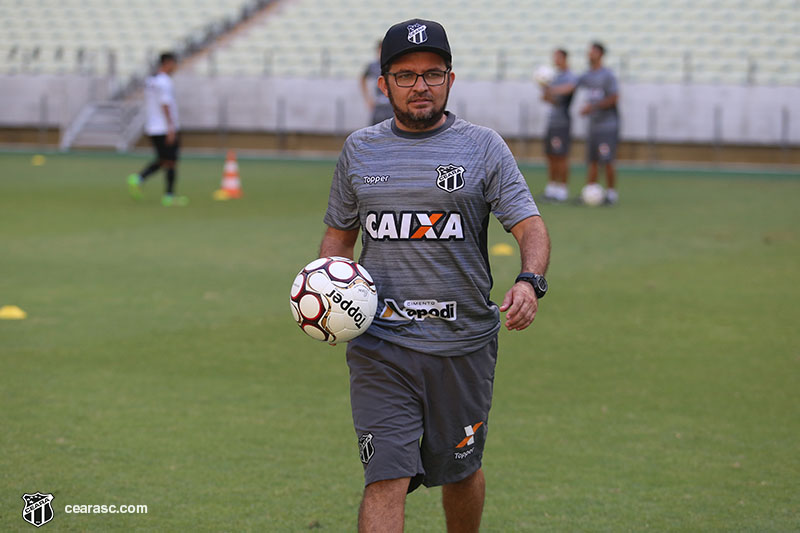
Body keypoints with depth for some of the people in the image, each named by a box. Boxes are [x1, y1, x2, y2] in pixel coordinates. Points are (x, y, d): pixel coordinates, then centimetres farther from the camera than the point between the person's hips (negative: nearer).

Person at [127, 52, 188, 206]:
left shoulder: (149, 81, 13)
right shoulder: (164, 82, -14)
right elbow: (165, 105, -19)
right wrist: (171, 128, -19)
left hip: (152, 128, 9)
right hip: (165, 128, -9)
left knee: (162, 160, 17)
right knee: (171, 162, 0)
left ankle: (138, 179, 1)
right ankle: (169, 196, 2)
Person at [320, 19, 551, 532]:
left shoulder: (483, 147, 2)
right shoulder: (359, 149, 10)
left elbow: (530, 225, -4)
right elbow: (339, 234, 20)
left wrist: (530, 281, -25)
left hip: (463, 344, 0)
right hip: (379, 344, 0)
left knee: (461, 471, 14)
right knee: (386, 479, -10)